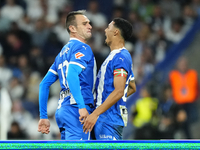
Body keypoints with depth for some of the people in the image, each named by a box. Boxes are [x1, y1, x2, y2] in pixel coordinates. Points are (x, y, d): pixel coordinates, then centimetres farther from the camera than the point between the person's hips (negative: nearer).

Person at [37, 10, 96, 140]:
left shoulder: (63, 52, 23)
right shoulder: (82, 48, -3)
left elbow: (44, 84, 23)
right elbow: (72, 75, -22)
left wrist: (43, 116, 23)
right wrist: (82, 106, -29)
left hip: (62, 110, 9)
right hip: (76, 110, -9)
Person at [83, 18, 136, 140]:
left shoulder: (121, 57, -14)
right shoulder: (115, 56, 19)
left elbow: (119, 91, -24)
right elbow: (132, 88, 28)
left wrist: (95, 114, -28)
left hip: (109, 119, -11)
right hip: (105, 118, 11)